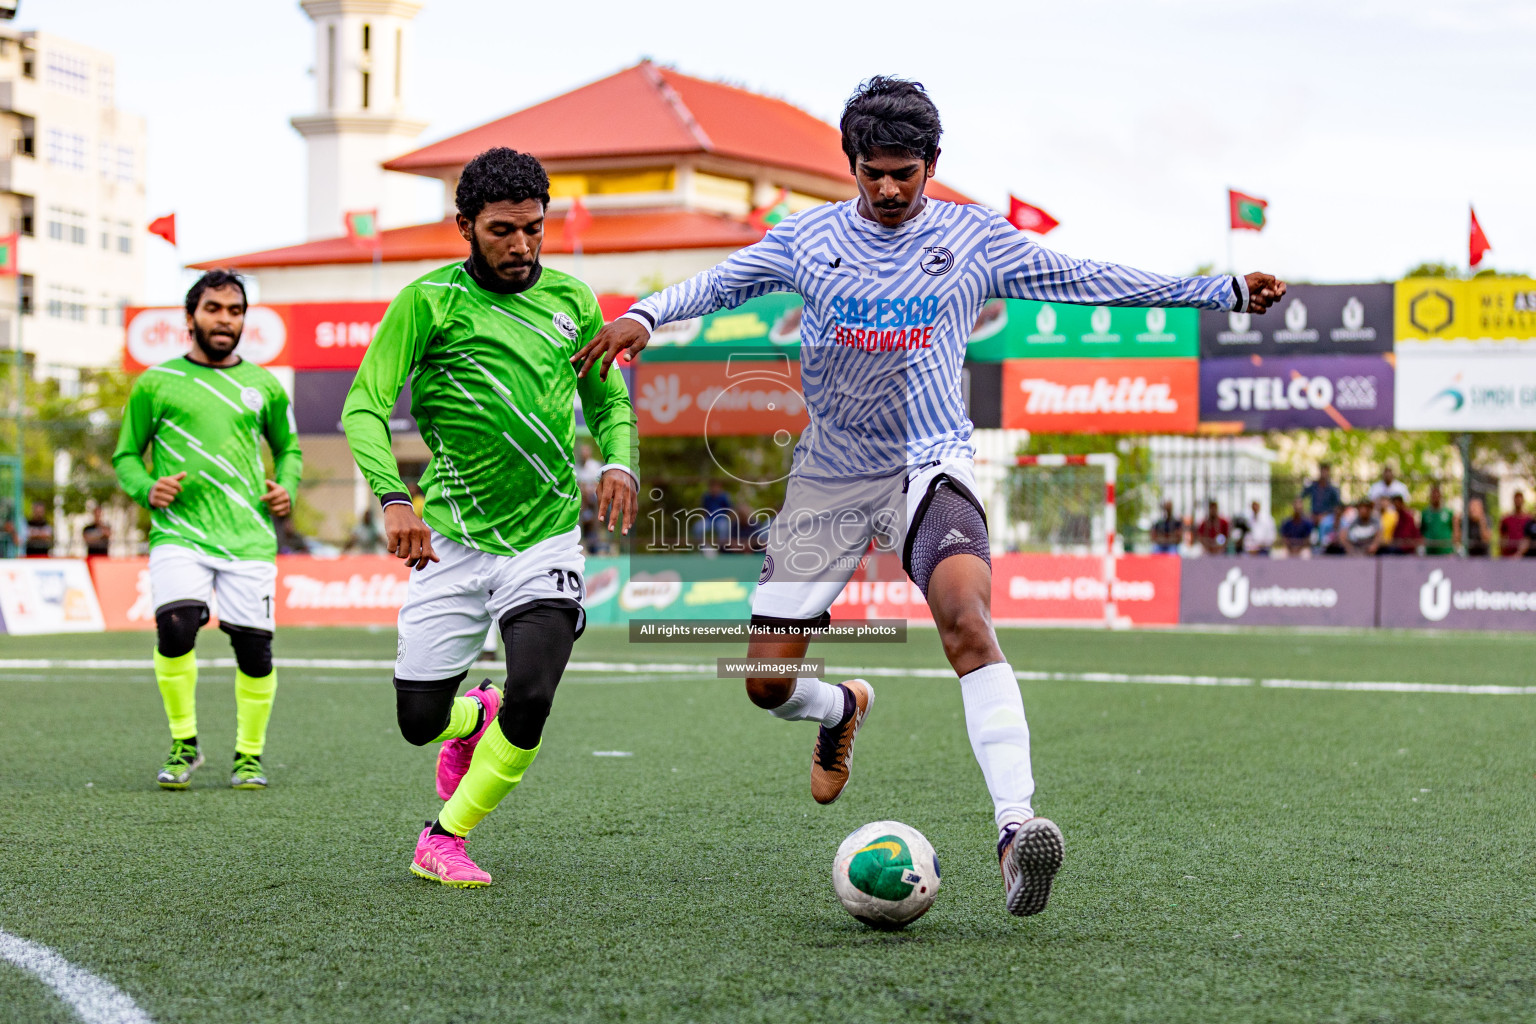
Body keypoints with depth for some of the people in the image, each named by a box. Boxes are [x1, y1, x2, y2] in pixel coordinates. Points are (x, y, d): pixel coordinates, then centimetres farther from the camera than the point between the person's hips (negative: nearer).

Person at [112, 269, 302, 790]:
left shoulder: (263, 386, 13)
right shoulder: (155, 383, 8)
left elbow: (288, 447, 25)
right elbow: (125, 455, 13)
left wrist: (287, 488, 5)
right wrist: (146, 488, -7)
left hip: (248, 540, 2)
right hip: (179, 534, -2)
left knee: (254, 648, -1)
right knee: (175, 626, -23)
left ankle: (249, 755, 20)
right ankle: (184, 743, -2)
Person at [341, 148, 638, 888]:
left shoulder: (571, 300, 6)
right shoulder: (430, 300, -6)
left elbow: (607, 399, 19)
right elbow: (364, 406, -13)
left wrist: (619, 460, -3)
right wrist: (393, 498, -30)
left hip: (546, 537, 1)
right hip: (452, 541, -1)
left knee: (530, 698, -19)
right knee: (420, 720, 1)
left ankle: (444, 840, 2)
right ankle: (475, 717, 40)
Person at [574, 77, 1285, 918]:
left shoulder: (975, 238, 2)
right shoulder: (808, 237, 4)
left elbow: (1089, 280, 6)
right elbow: (721, 283, 10)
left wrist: (1222, 292, 4)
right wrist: (642, 315, -9)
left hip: (929, 465, -2)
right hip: (828, 477, 2)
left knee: (966, 615, -32)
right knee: (768, 680, 0)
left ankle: (1015, 826, -40)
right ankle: (842, 709, 38)